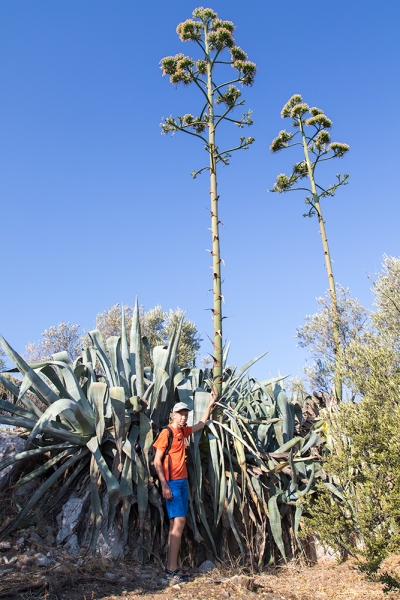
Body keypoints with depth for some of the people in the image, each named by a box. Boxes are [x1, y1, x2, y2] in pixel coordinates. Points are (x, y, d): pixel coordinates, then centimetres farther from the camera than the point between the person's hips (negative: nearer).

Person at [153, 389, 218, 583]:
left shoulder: (183, 431, 10)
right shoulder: (166, 433, -11)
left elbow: (201, 424, 26)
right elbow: (157, 461, -13)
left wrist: (211, 403, 24)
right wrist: (164, 485, -19)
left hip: (183, 481, 8)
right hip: (172, 483, -8)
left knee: (176, 523, 9)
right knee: (179, 521, -11)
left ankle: (171, 566, 16)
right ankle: (172, 569, -6)